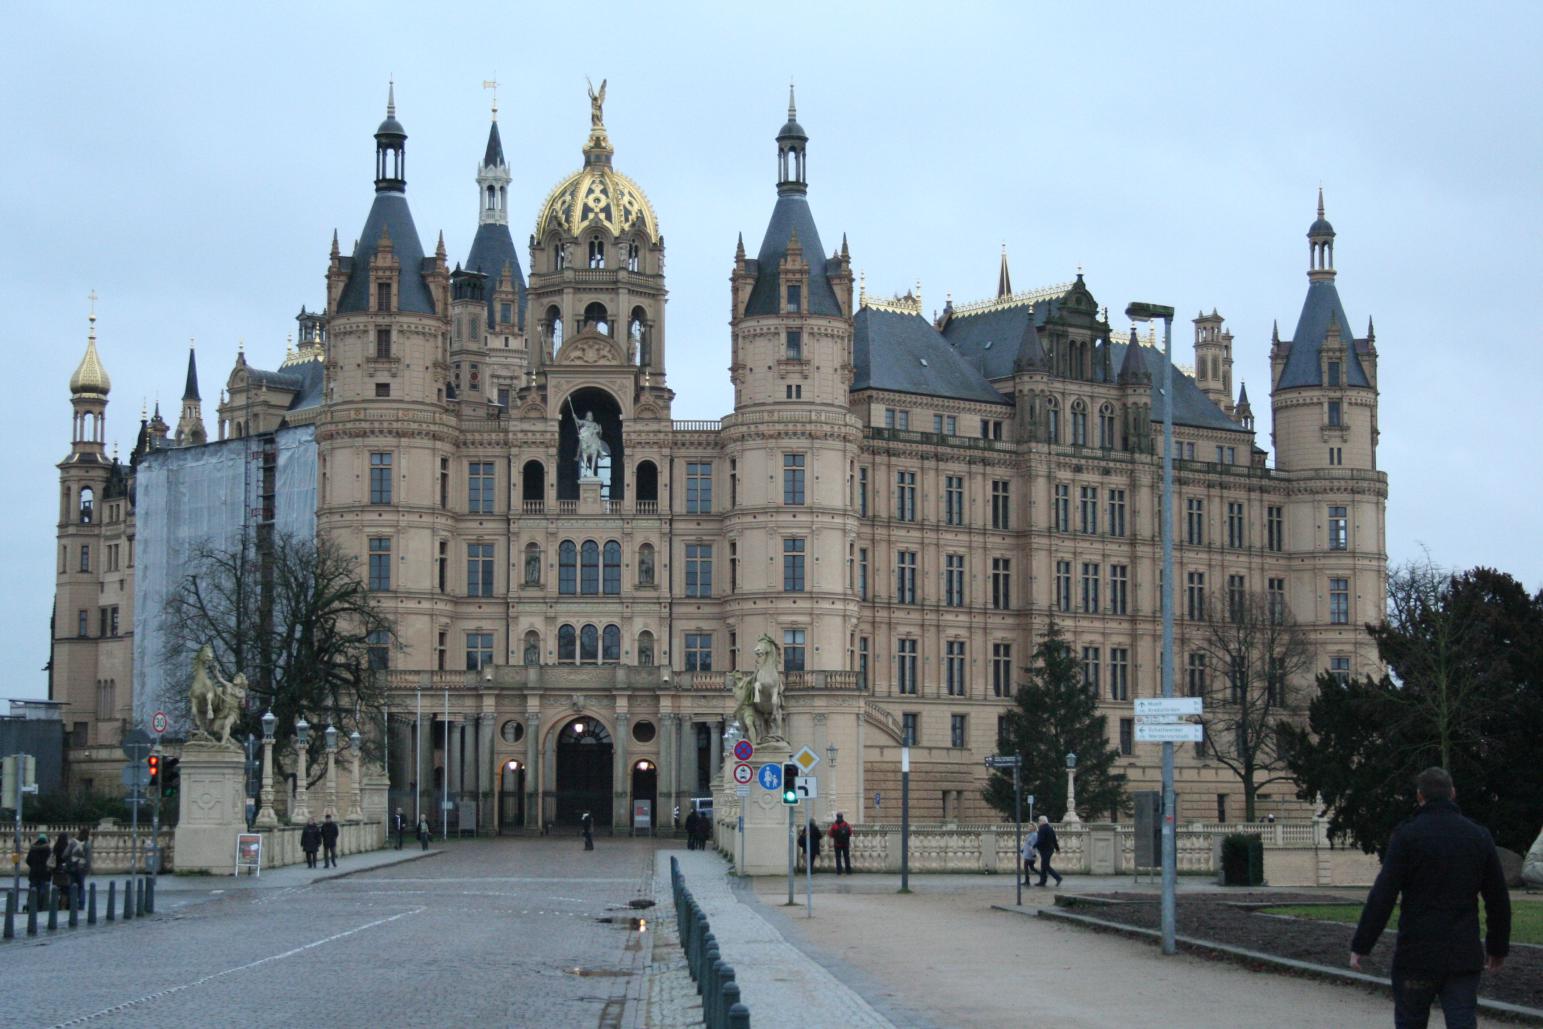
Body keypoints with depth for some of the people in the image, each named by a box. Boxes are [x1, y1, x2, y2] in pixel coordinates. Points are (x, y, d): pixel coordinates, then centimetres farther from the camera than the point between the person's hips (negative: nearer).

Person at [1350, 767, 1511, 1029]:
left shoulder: (1407, 835, -7)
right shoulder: (1479, 836, 6)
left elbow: (1382, 896, -13)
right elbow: (1498, 899, 11)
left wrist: (1361, 946, -9)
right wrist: (1498, 947, 22)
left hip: (1417, 955, -3)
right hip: (1465, 957, 3)